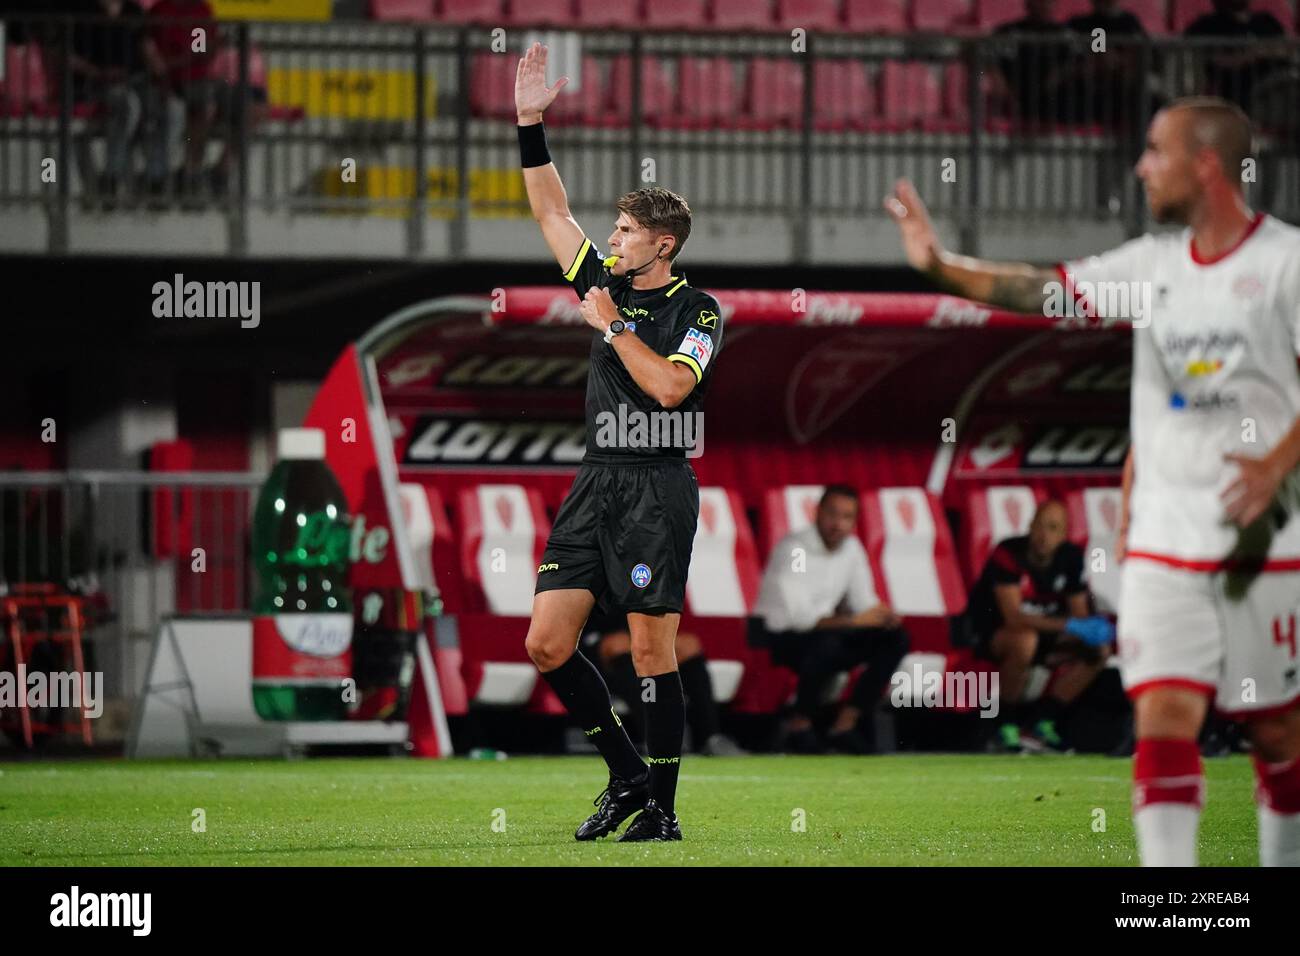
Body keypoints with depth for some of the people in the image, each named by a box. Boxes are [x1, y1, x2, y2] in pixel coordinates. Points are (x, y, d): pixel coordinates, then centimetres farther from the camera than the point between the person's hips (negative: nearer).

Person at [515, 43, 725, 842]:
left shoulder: (699, 312, -5)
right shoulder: (608, 282, 13)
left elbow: (668, 386, -20)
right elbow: (552, 211, 19)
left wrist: (612, 326, -10)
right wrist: (531, 124, 13)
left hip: (657, 491, -7)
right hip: (596, 484, 7)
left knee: (653, 658, -5)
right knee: (548, 644, 1)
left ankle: (661, 810, 3)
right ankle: (627, 776, 15)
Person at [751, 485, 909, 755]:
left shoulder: (851, 548, 4)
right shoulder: (794, 550, -20)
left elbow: (863, 602, 10)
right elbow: (799, 616, -27)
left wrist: (883, 615, -14)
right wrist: (853, 622, -31)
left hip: (822, 631, 8)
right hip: (779, 638, -8)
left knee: (895, 639, -7)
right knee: (827, 642, -39)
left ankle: (845, 726, -12)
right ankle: (800, 727, -20)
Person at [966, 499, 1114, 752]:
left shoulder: (1070, 557, -6)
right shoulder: (1008, 554, -25)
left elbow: (1080, 613, 1)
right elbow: (1013, 616, -33)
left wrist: (1091, 630, -24)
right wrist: (1068, 625, -39)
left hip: (1041, 629, 7)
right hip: (987, 633, -7)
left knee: (1097, 651, -7)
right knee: (1025, 641, -39)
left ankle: (1043, 722, -4)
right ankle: (1006, 727, -23)